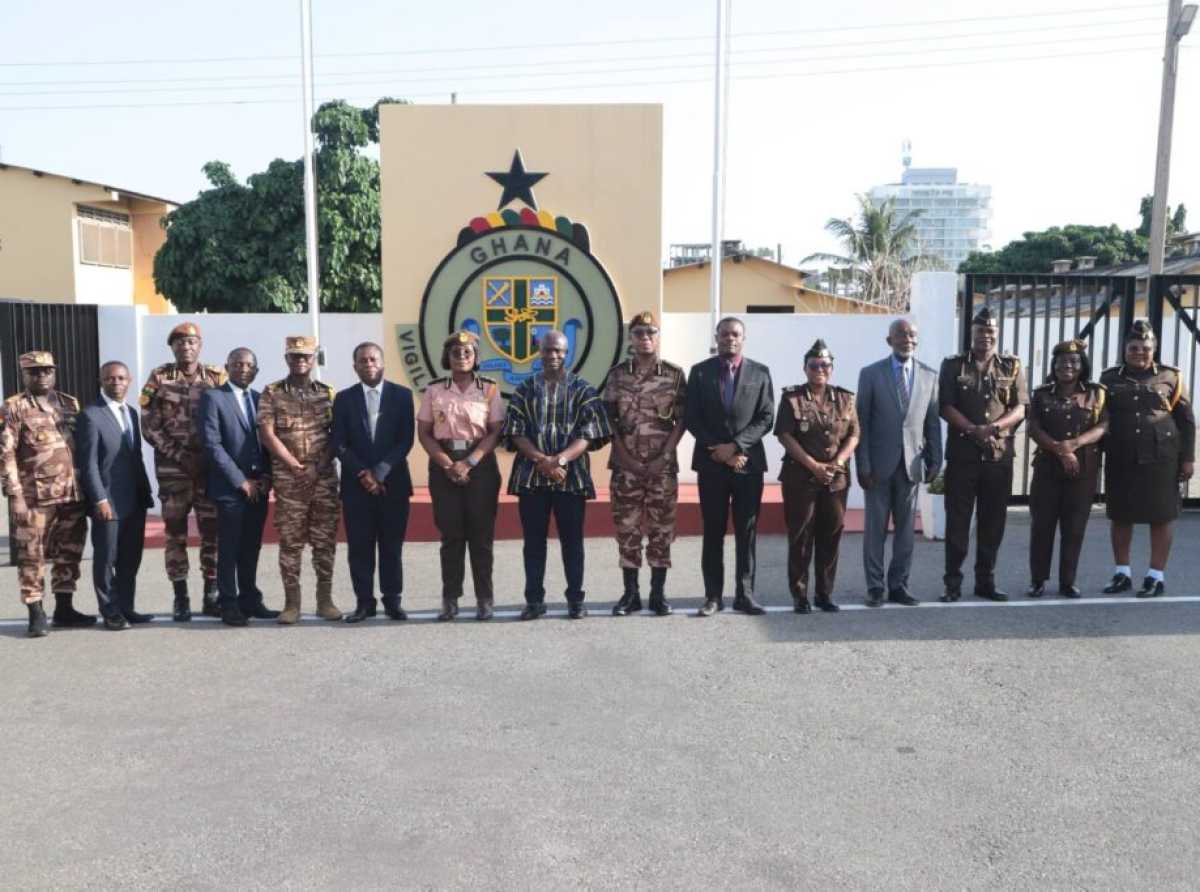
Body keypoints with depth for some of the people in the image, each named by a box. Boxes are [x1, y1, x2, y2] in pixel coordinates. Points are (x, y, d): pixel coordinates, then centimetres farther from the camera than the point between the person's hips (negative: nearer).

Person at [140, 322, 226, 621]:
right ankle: (181, 598, 12)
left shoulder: (217, 377, 5)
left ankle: (212, 595, 13)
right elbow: (149, 427, -1)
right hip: (172, 469, -1)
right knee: (175, 533, 3)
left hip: (211, 467, 1)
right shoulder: (159, 379, 2)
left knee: (213, 531, 3)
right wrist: (179, 456, -9)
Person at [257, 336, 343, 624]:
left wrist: (318, 466, -6)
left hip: (324, 478, 2)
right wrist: (296, 466, -9)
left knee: (325, 540, 3)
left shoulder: (327, 393, 9)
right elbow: (267, 435, -3)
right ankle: (291, 603, 8)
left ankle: (325, 600, 12)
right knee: (290, 541, 1)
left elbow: (336, 435, 7)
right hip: (288, 479, -1)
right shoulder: (272, 393, 4)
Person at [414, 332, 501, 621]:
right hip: (444, 465, 1)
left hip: (480, 464, -1)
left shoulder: (489, 389, 3)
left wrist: (469, 462, -12)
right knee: (451, 534, 2)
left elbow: (496, 432, -3)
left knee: (481, 533, 0)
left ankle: (484, 600, 7)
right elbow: (424, 433, 4)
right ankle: (450, 600, 9)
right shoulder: (434, 391, 6)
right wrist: (448, 464, -9)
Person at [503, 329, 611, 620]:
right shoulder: (525, 389, 9)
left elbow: (590, 433, -4)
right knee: (533, 539, 5)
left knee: (572, 539, 4)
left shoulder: (582, 389, 5)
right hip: (531, 475, 1)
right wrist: (540, 460, -14)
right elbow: (515, 432, 1)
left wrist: (561, 459, -17)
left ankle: (576, 599, 14)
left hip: (571, 475, -1)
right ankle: (534, 600, 13)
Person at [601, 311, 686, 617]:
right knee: (626, 527, 3)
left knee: (661, 528, 3)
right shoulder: (616, 374, 5)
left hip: (663, 464, -1)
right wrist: (626, 457, -5)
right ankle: (630, 592, 13)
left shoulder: (674, 374, 2)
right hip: (625, 465, 1)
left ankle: (658, 592, 13)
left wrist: (664, 456, -8)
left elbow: (681, 420, 1)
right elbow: (609, 419, 4)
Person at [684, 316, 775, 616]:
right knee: (713, 532, 4)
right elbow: (691, 419, 1)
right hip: (711, 463, 0)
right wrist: (719, 451, -9)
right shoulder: (700, 371, 5)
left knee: (746, 532, 4)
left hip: (749, 462, 0)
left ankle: (745, 594, 11)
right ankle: (713, 596, 9)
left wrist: (735, 445, -12)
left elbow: (766, 418, -1)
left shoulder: (760, 373, 5)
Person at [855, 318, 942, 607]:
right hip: (880, 464, -2)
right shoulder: (871, 374, -1)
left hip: (911, 464, 2)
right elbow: (861, 423, -2)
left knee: (905, 529, 7)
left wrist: (934, 462, 3)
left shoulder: (929, 376, 6)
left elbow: (933, 423, 8)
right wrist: (863, 466, -7)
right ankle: (875, 587, 13)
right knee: (875, 528, 4)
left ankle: (898, 585, 17)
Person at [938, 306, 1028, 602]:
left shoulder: (1012, 366, 9)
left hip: (1000, 455, 2)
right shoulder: (953, 365, 4)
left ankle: (985, 581, 18)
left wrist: (996, 426, -17)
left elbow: (1020, 409, 2)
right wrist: (973, 429, -18)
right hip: (962, 453, -2)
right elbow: (946, 406, -4)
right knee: (957, 519, 0)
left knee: (993, 520, 7)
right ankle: (953, 582, 6)